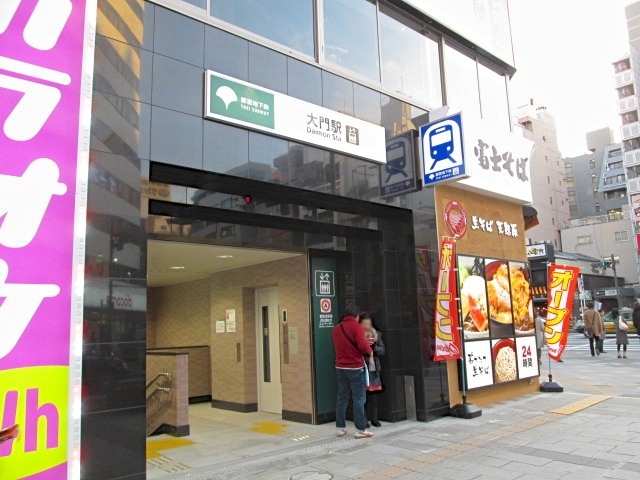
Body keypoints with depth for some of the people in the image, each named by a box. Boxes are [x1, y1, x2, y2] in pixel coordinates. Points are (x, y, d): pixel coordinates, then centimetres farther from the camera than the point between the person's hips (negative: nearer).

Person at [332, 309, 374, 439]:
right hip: (355, 368, -6)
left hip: (340, 367, 6)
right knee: (359, 399, 0)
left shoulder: (336, 328, 10)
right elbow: (363, 345, -21)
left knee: (342, 398, 12)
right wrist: (370, 351, -1)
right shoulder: (356, 326, -10)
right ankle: (360, 430, 2)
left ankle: (340, 428, 16)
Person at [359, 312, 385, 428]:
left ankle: (374, 418, 18)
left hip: (373, 369, 4)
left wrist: (374, 346, -10)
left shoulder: (376, 334, 9)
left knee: (373, 394, 7)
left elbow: (382, 350, 7)